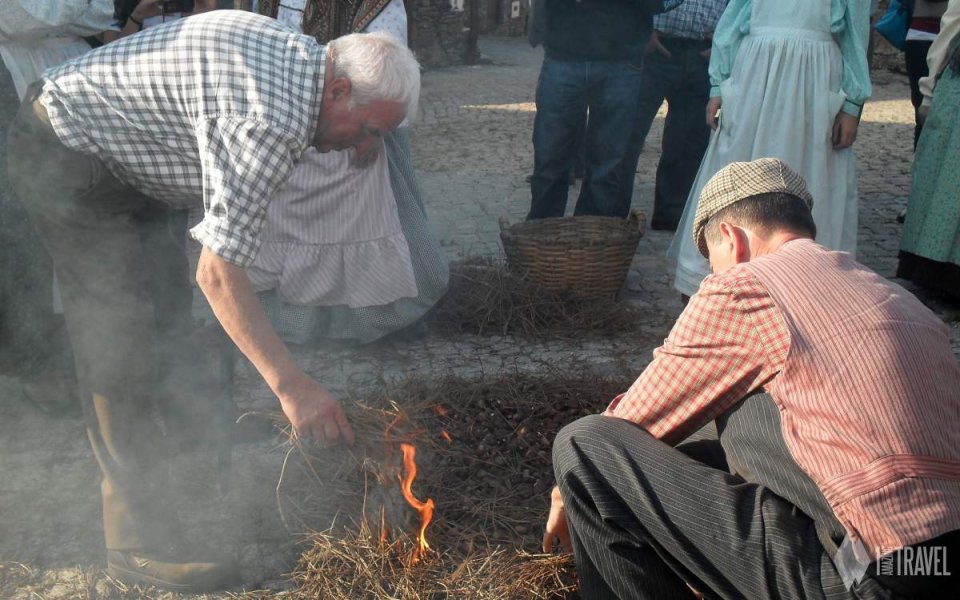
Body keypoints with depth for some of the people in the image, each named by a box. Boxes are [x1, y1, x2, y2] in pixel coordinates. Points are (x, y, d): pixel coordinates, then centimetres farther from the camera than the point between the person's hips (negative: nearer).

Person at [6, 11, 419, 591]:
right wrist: (291, 384, -34)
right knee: (122, 348, -10)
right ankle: (141, 540, 0)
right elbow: (219, 272, -33)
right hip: (67, 161, -10)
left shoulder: (299, 51, -2)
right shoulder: (270, 120, -32)